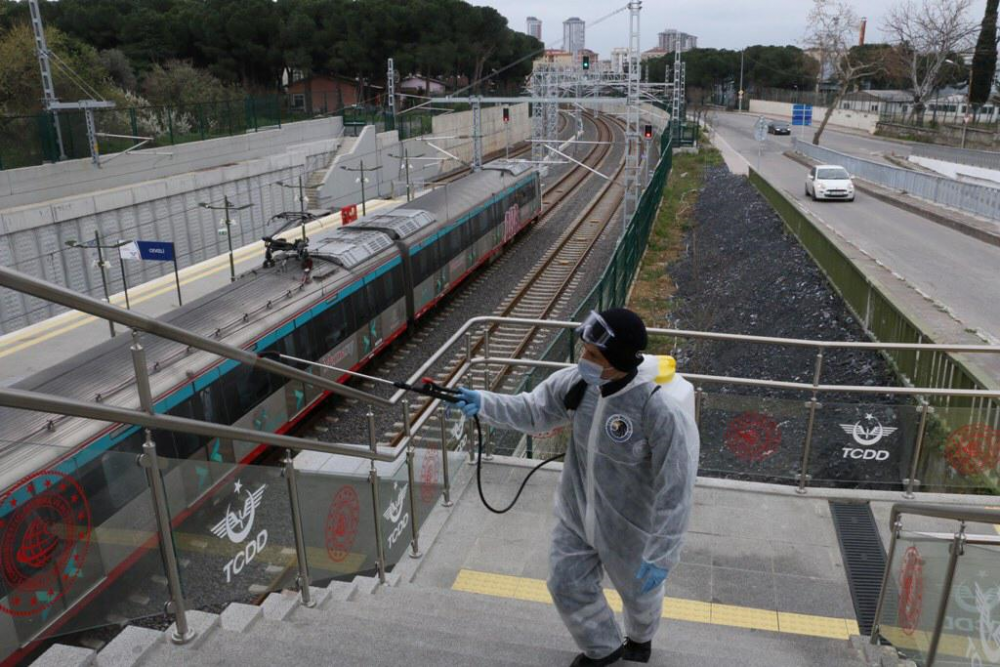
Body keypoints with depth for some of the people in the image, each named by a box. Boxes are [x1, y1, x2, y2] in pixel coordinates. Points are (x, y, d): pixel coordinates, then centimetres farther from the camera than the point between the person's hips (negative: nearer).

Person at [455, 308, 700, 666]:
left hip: (628, 529, -4)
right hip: (577, 516, 5)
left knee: (639, 588, 25)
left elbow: (674, 492, -27)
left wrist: (660, 556, -21)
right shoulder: (577, 383, -18)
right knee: (568, 587, 19)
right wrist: (483, 403, -22)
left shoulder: (658, 412, -34)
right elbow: (532, 411, -5)